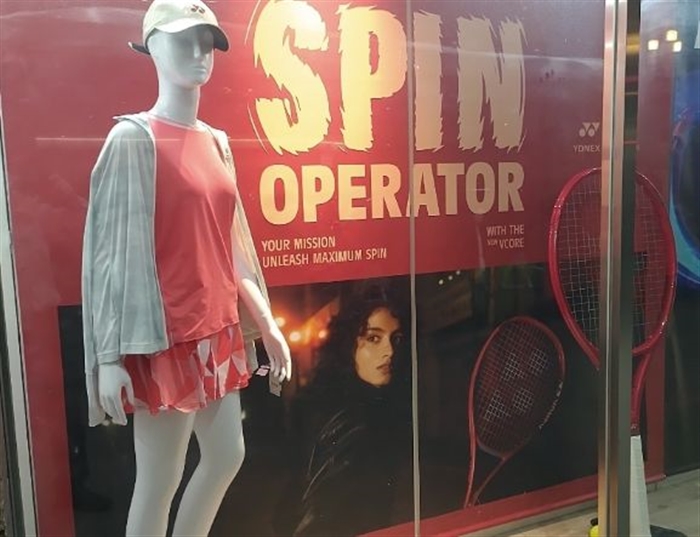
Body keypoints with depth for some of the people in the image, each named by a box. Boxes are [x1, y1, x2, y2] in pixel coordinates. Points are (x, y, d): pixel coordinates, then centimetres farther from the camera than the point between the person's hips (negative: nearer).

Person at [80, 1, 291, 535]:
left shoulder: (217, 141, 10)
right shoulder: (133, 138, -11)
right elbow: (113, 253, -13)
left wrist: (266, 323, 13)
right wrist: (111, 356, -16)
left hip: (219, 330, 8)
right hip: (167, 338, -7)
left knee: (227, 456, 17)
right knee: (159, 480, 6)